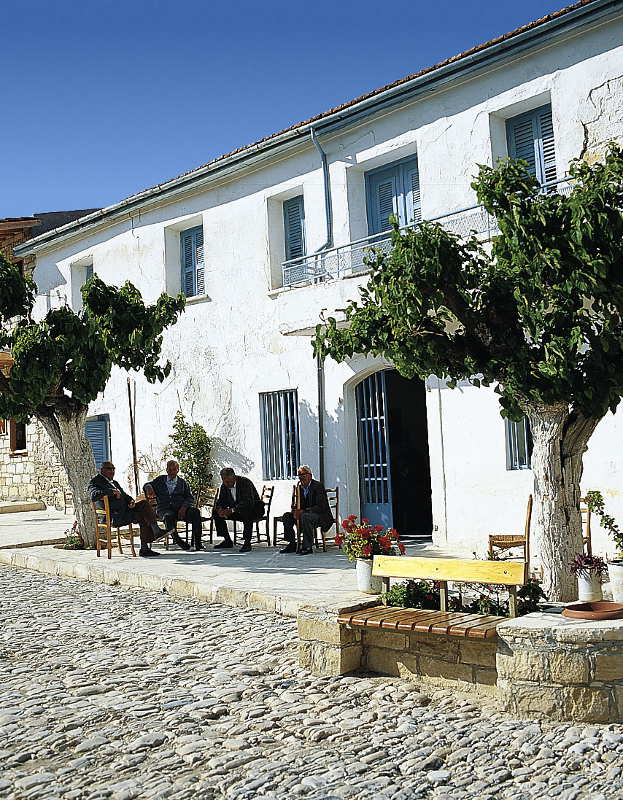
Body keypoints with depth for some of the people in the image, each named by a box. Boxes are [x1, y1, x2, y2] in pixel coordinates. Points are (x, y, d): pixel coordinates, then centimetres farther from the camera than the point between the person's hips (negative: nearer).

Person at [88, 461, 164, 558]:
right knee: (142, 517, -23)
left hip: (124, 509, 8)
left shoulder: (114, 482, 28)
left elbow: (124, 495, 26)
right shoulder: (95, 482, 1)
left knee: (144, 503, -14)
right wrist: (112, 492, -26)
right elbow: (93, 496, -20)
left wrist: (131, 501, 2)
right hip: (114, 517, -8)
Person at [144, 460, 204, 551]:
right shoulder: (160, 480, 21)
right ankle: (177, 540, -24)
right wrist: (149, 488, -15)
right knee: (169, 516, -39)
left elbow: (190, 498, 11)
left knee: (196, 512, -29)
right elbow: (147, 485, 12)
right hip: (164, 509, -1)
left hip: (180, 508, 1)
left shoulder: (182, 482, 19)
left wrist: (184, 507, -11)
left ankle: (197, 542, -24)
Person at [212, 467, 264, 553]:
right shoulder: (224, 486, -1)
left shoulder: (245, 482, -23)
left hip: (254, 510, -7)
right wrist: (219, 509, -22)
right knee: (216, 512, -8)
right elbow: (220, 501, 3)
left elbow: (249, 502, -34)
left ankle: (247, 543, -28)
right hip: (235, 511, 7)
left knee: (246, 512, -40)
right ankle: (227, 541, 1)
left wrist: (232, 510, -43)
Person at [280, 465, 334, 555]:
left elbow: (321, 507, -22)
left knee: (305, 516, -36)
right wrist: (295, 511, -15)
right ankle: (292, 544, -2)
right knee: (287, 516, -7)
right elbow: (294, 505, 10)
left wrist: (303, 511, -29)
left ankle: (308, 547, -30)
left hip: (322, 516, -8)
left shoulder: (318, 486, -13)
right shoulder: (299, 488, 9)